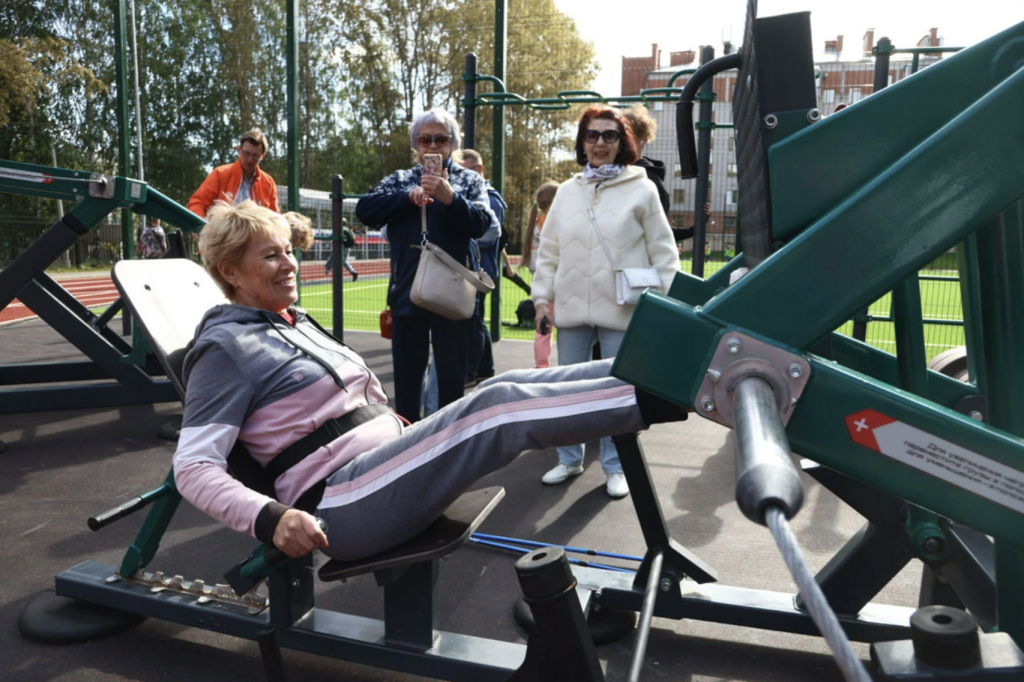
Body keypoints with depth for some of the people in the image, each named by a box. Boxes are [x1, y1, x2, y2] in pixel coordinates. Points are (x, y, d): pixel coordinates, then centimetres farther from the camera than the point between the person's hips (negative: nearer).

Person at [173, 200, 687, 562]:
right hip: (339, 506, -8)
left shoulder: (296, 323, 20)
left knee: (507, 386, -10)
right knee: (500, 404, -24)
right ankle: (662, 392, -23)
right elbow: (193, 467, -12)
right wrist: (269, 517, -27)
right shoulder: (225, 348, -4)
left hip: (386, 460, 8)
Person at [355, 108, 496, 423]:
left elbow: (481, 224, -8)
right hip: (407, 291, 2)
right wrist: (409, 197, -11)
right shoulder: (399, 180, 13)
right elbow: (365, 210, -2)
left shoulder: (470, 180, 8)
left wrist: (449, 198, -23)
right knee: (406, 373, 9)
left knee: (452, 374, 6)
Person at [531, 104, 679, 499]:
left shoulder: (641, 191, 1)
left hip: (622, 310, -3)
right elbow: (549, 251, 11)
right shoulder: (567, 192, 10)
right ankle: (569, 459, 28)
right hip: (573, 307, 4)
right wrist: (542, 296, 5)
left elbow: (662, 252, 0)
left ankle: (615, 467, 20)